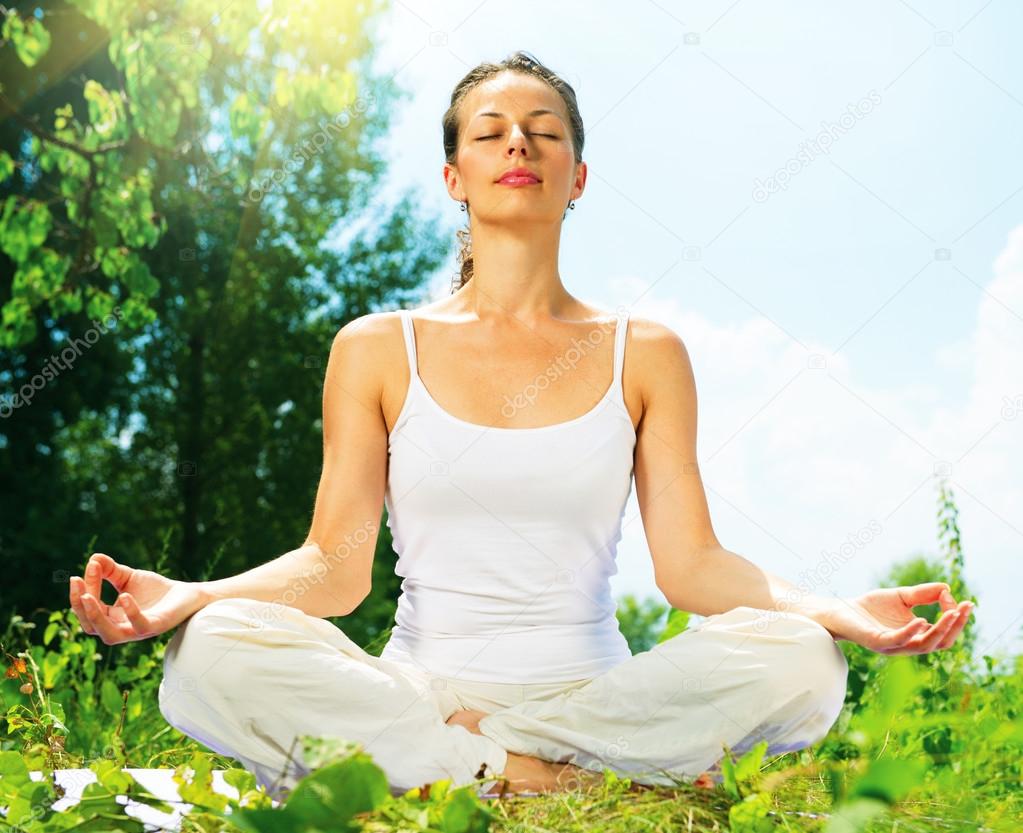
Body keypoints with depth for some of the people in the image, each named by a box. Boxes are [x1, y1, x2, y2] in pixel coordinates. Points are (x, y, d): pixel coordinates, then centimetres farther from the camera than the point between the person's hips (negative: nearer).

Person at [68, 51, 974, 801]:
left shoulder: (644, 354, 7)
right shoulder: (379, 349, 5)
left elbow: (690, 562, -1)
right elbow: (336, 565, -2)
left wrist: (839, 611, -19)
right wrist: (190, 595, -21)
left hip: (595, 690, 1)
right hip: (419, 688, 0)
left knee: (797, 658, -27)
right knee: (216, 652, -28)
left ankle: (440, 753, -17)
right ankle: (566, 777, -21)